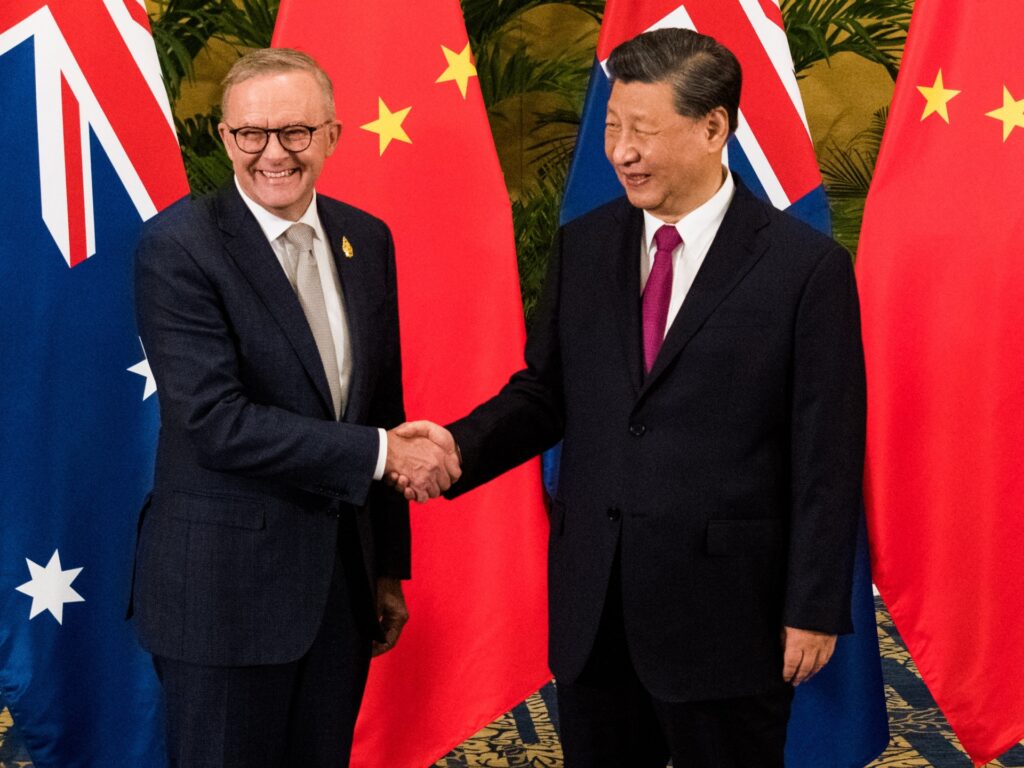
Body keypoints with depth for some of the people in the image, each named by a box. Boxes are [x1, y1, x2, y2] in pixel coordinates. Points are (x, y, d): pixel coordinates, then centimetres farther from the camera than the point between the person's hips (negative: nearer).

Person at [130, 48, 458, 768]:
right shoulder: (179, 248, -13)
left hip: (343, 579, 6)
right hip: (225, 590, -5)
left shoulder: (367, 240, 6)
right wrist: (381, 452, -20)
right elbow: (215, 422, -22)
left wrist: (388, 565, 14)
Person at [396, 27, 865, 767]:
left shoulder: (806, 266, -9)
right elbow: (544, 391, 9)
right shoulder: (584, 246, 5)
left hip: (724, 612, -4)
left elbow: (826, 456, -9)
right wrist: (461, 446, -10)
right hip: (592, 608, 5)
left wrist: (815, 609, -8)